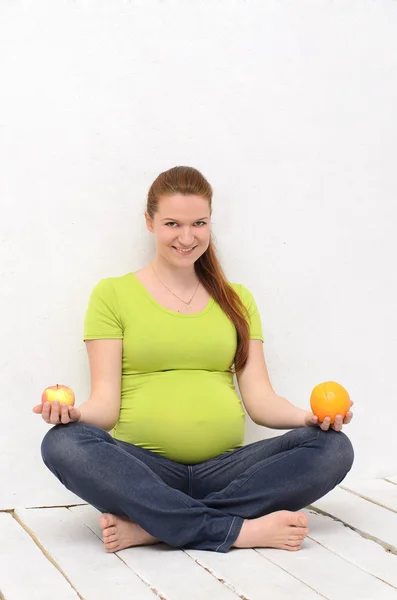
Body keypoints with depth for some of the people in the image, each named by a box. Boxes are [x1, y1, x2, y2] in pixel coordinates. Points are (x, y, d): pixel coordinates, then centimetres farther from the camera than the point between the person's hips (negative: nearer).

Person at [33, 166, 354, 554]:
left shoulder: (237, 300, 18)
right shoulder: (113, 295, 9)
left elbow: (259, 398, 9)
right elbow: (106, 402, 1)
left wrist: (308, 416, -11)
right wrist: (76, 413, -22)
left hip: (224, 470, 3)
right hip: (145, 470, -3)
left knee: (333, 447, -22)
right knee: (63, 443, -33)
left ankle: (150, 526, -27)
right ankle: (244, 529, -31)